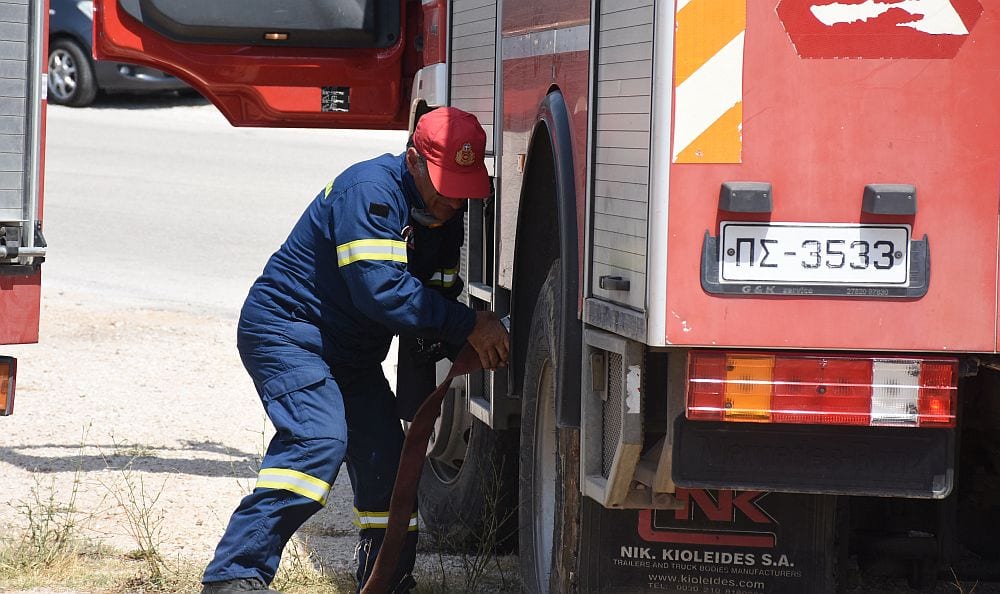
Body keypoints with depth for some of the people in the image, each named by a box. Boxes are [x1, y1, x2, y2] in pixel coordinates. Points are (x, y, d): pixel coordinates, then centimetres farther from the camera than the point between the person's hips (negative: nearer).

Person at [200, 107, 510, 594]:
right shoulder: (370, 192, -24)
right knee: (319, 440, -27)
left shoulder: (443, 213, 5)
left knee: (385, 456, 6)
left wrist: (469, 348, -14)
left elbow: (434, 297, 7)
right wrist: (469, 325, -32)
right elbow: (382, 290, -33)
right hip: (287, 330, -9)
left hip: (352, 352, 9)